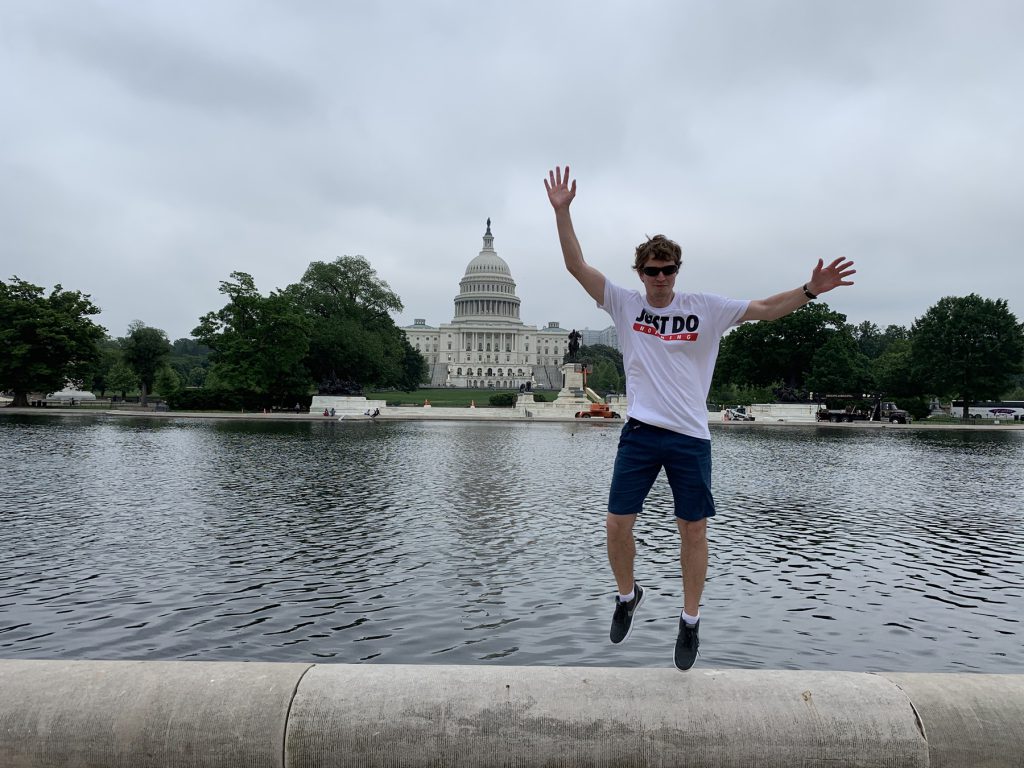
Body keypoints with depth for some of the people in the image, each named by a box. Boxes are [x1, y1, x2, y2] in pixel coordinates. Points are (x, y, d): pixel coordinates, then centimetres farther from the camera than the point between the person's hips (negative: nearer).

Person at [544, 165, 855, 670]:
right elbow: (577, 265, -3)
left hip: (690, 436, 0)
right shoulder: (624, 304, 2)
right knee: (617, 523, 0)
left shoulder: (705, 308, 1)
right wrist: (561, 212, -11)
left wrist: (809, 290, -15)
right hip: (640, 431, 1)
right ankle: (628, 594, 29)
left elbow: (764, 309, 0)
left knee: (693, 530, 5)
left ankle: (690, 622, 23)